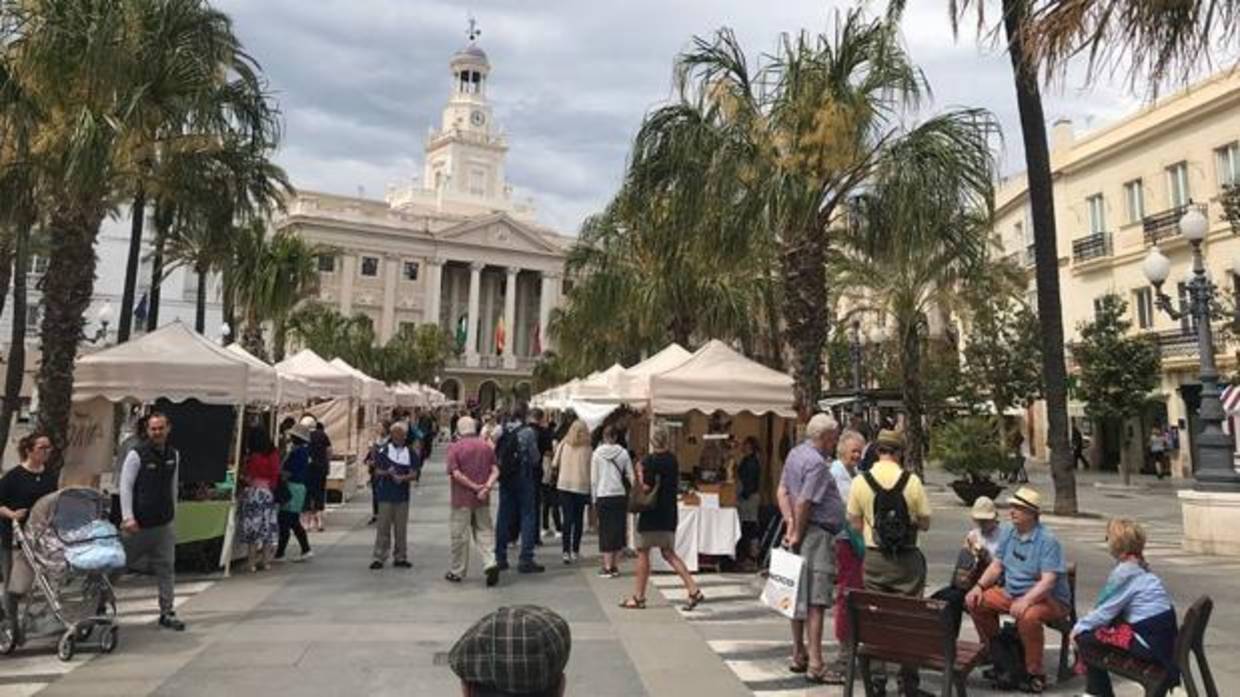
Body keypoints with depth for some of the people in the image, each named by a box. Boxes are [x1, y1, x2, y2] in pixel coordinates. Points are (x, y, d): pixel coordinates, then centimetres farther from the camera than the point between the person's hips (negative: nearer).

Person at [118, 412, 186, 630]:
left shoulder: (173, 455, 8)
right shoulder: (137, 454, -10)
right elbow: (125, 486, -11)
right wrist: (128, 517, -18)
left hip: (164, 523, 5)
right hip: (138, 522, -4)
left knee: (166, 567, 4)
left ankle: (167, 613, 11)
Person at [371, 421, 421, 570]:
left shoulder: (411, 452, 5)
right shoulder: (383, 450, 2)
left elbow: (415, 474, -1)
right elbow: (377, 471, 0)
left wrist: (402, 478, -19)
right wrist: (387, 473, -21)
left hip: (402, 495, 1)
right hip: (385, 494, -1)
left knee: (401, 528, 7)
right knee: (383, 527, 0)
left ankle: (400, 557, 16)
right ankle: (379, 558, 7)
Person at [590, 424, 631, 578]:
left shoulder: (597, 453, -2)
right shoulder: (623, 453, -1)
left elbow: (593, 479, 0)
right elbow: (631, 477, 2)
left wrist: (594, 498, 8)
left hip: (603, 496, -1)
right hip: (620, 496, 1)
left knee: (605, 530, 3)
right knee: (618, 529, 8)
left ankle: (607, 567, 1)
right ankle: (614, 565, 11)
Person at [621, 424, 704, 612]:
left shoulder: (649, 460, -15)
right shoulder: (673, 460, 8)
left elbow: (646, 488, -19)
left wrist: (639, 474, -6)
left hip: (652, 514, -7)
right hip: (669, 513, 7)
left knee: (643, 553, 5)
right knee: (669, 553, 12)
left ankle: (638, 597, 13)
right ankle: (694, 590, 4)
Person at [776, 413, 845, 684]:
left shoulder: (795, 454, 13)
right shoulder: (816, 463, -17)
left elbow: (782, 492, 11)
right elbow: (804, 503, -21)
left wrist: (790, 522, 2)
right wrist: (797, 534, -10)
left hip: (802, 534, 10)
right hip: (816, 533, -10)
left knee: (800, 597, 15)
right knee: (816, 600, -8)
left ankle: (799, 655, 24)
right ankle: (815, 665, -6)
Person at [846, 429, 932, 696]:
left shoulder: (860, 481, -5)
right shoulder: (912, 481, -8)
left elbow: (855, 524, 0)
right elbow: (925, 523, -1)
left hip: (874, 559, 1)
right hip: (908, 559, -1)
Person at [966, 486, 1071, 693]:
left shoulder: (1048, 540, -18)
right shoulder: (1008, 532, 3)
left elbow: (1048, 581, -26)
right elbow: (997, 565, 7)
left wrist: (1025, 600, -39)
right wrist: (979, 587, -8)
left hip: (1048, 599, -7)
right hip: (1011, 592, 7)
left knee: (1027, 616, -37)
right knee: (975, 602, -7)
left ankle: (1035, 674, -16)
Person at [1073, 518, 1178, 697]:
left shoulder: (1125, 571, -16)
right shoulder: (1139, 567, 12)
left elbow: (1105, 612, -13)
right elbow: (1111, 608, 13)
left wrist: (1079, 627, 0)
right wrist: (1084, 623, 10)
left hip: (1150, 641, -9)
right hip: (1162, 634, 9)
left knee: (1085, 638, -5)